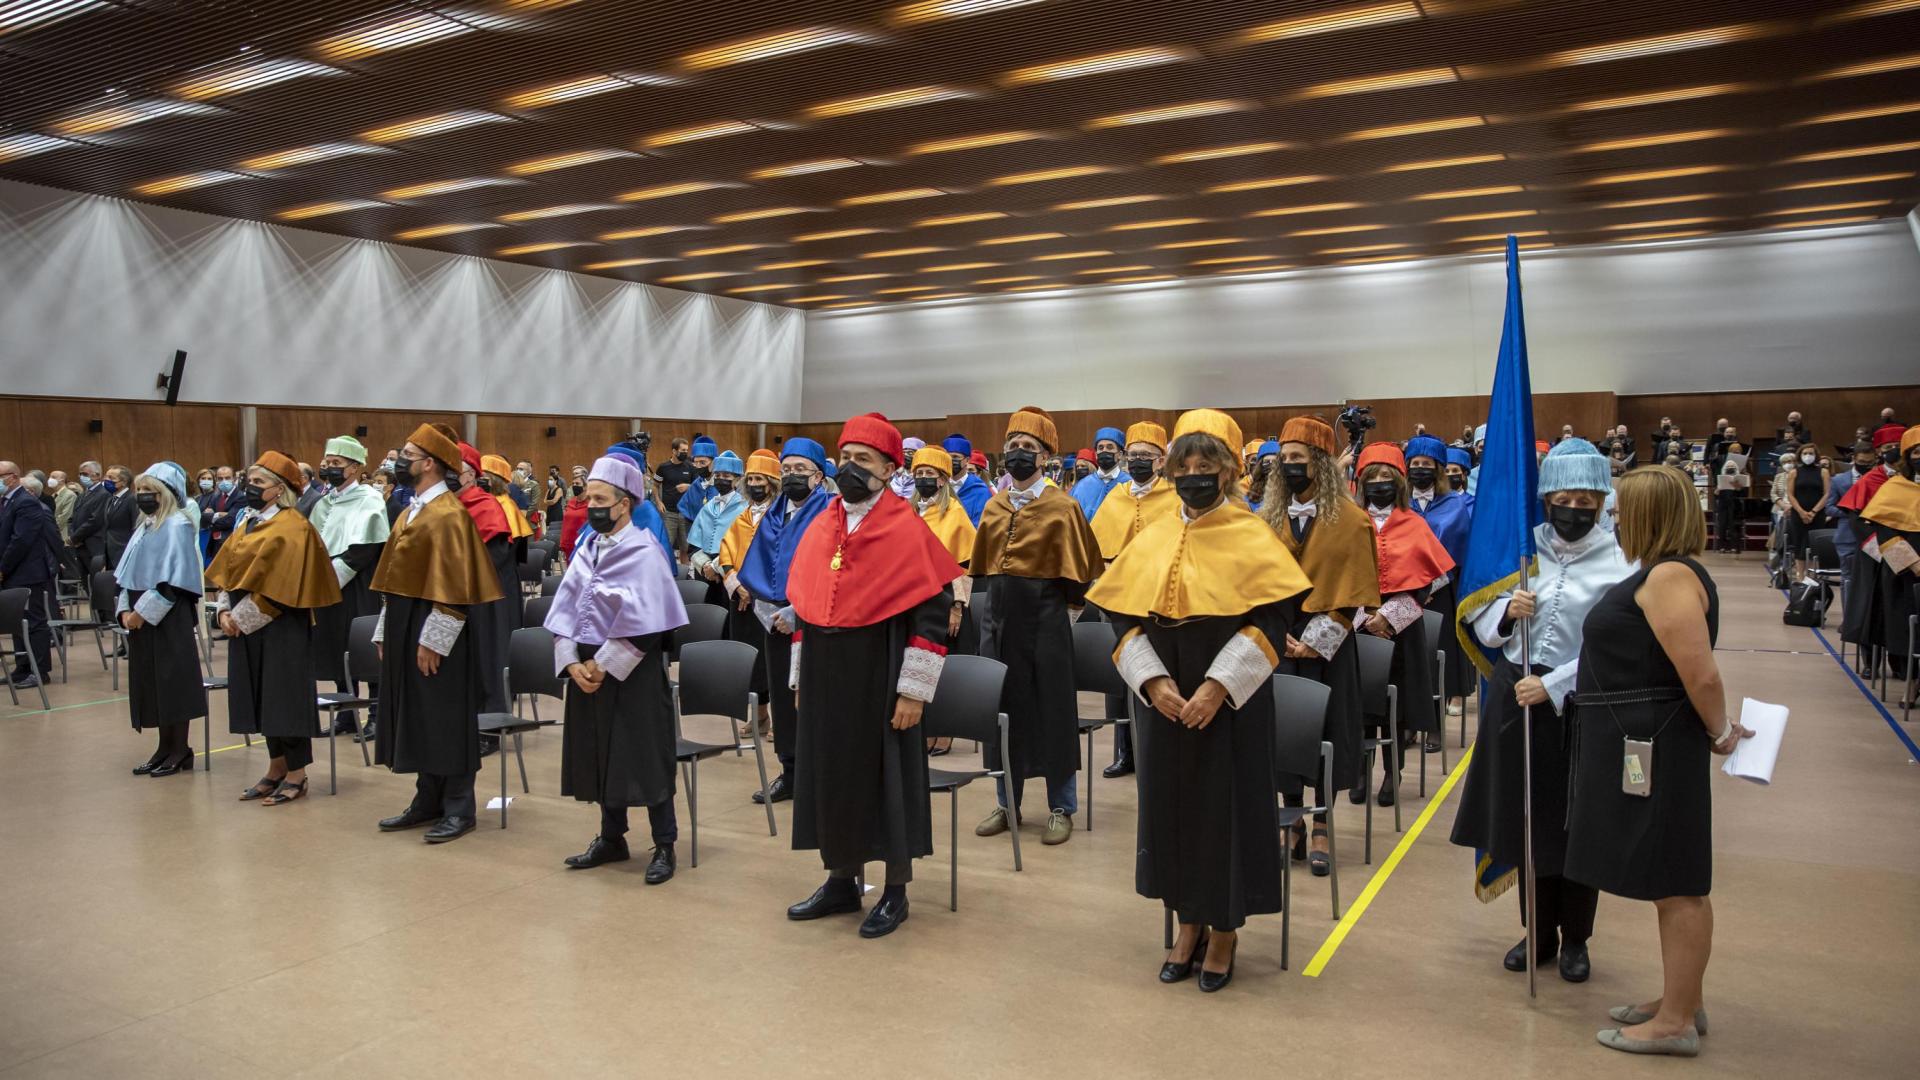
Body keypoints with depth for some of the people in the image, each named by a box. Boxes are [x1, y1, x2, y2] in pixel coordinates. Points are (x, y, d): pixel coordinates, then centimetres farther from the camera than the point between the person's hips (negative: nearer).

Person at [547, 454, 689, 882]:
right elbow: (565, 608, 7)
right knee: (599, 755, 12)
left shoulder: (643, 551, -10)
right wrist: (572, 661, -6)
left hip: (633, 670, -6)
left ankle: (664, 845, 10)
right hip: (587, 668, 7)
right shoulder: (587, 549, 9)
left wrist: (604, 664, -15)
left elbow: (642, 623, -16)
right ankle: (611, 838, 26)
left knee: (644, 757, -1)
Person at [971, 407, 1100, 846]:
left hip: (1045, 619, -5)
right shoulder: (993, 506, 7)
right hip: (999, 617, 5)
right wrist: (998, 606, 14)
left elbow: (1082, 567, -3)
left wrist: (1066, 609, -1)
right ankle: (1008, 804, 22)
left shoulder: (1063, 506, -7)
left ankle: (1061, 808, 16)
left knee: (1051, 711, 3)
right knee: (1003, 709, 10)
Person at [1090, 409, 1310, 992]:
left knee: (1225, 805, 3)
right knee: (1172, 802, 10)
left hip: (1230, 699, -4)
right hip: (1165, 698, 4)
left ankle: (1224, 928, 22)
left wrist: (1218, 687, -20)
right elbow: (1124, 617, 3)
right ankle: (1189, 923, 28)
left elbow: (1271, 620, -12)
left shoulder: (1252, 537, -6)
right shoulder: (1153, 539, 5)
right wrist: (1152, 681, -12)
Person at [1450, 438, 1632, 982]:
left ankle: (1574, 938, 29)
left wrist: (1552, 687, -21)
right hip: (1515, 701, 3)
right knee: (1526, 818, 12)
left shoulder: (1619, 563, -8)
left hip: (1580, 708, -3)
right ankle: (1539, 931, 29)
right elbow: (1480, 624, 5)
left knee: (1578, 825, 10)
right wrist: (1506, 610, -15)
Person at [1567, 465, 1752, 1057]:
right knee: (1670, 882, 18)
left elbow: (1702, 675, -23)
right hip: (1637, 747, 10)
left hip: (1656, 748, -10)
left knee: (1678, 884, 0)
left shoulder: (1669, 577, -19)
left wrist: (1719, 731, -9)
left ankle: (1677, 1022, 10)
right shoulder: (1658, 574, 14)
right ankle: (1680, 1001, 30)